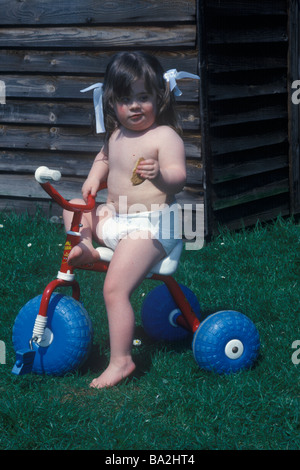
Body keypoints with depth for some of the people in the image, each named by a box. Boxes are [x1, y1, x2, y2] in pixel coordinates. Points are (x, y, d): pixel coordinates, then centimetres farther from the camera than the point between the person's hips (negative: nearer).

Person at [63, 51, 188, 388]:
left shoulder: (165, 136, -13)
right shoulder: (117, 135, 10)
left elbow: (178, 177, -24)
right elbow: (104, 158, 32)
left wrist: (160, 174, -45)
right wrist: (94, 177, 12)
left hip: (149, 225, -9)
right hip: (113, 218, 9)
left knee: (114, 288, -21)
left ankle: (120, 360, -14)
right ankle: (86, 247, -1)